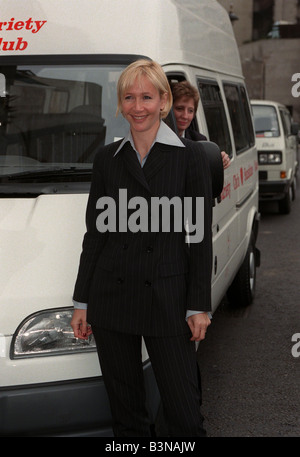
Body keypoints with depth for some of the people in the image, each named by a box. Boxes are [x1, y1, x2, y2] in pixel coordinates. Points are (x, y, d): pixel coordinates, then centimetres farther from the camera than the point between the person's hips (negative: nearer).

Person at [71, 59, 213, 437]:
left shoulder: (191, 157, -1)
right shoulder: (106, 159, 7)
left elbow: (200, 237, -1)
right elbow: (95, 234, 10)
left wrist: (199, 306, -5)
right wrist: (82, 302, 9)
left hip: (167, 299, -3)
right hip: (111, 298, 3)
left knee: (182, 408, 2)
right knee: (124, 408, 12)